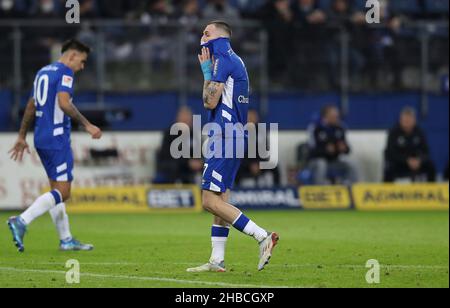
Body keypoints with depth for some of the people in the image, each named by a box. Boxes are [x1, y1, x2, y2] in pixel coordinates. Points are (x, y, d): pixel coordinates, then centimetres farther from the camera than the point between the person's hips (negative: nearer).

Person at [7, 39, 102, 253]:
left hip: (41, 138, 10)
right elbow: (64, 103, -22)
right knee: (62, 192, -10)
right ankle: (21, 222, -23)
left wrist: (22, 137, 26)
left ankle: (66, 239, 15)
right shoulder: (65, 72, -9)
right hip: (57, 138, -10)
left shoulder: (43, 72, 19)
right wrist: (87, 125, -19)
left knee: (57, 188, 14)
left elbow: (31, 106, 22)